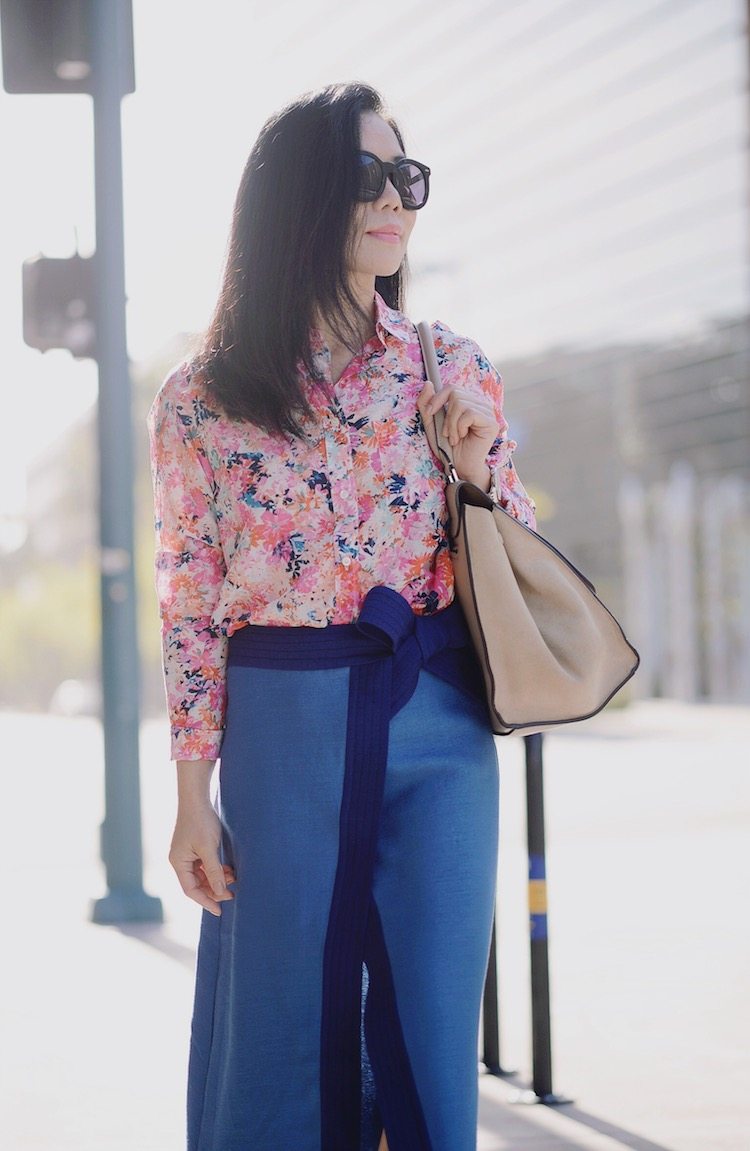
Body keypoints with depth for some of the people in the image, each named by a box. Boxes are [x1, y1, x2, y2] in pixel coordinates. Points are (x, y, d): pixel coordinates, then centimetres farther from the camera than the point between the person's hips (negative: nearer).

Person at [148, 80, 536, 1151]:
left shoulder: (455, 371, 5)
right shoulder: (203, 400, 0)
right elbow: (190, 606, 1)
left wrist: (480, 462, -8)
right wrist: (193, 800, -2)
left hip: (436, 726, 1)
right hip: (281, 729, -1)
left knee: (430, 1032, 2)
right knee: (286, 1026, 5)